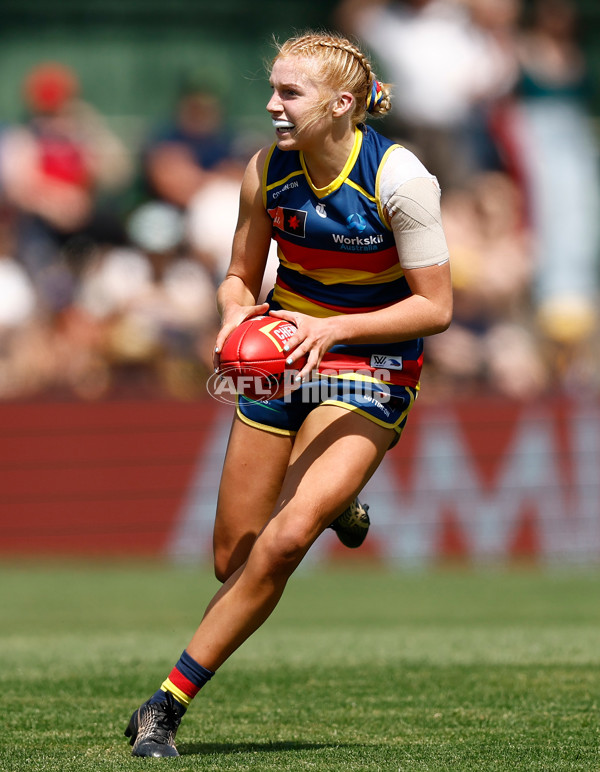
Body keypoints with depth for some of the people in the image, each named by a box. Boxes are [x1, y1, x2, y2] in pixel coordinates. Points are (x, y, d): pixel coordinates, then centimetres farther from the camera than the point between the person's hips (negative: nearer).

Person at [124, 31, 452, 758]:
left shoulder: (398, 178, -19)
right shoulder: (266, 171, -6)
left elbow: (435, 307, -16)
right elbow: (240, 275, 8)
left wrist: (332, 329, -27)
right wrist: (236, 313, -16)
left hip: (369, 374, -5)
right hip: (281, 356, 5)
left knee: (284, 540, -23)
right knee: (233, 560, 7)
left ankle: (168, 703, -16)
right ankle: (331, 502, 41)